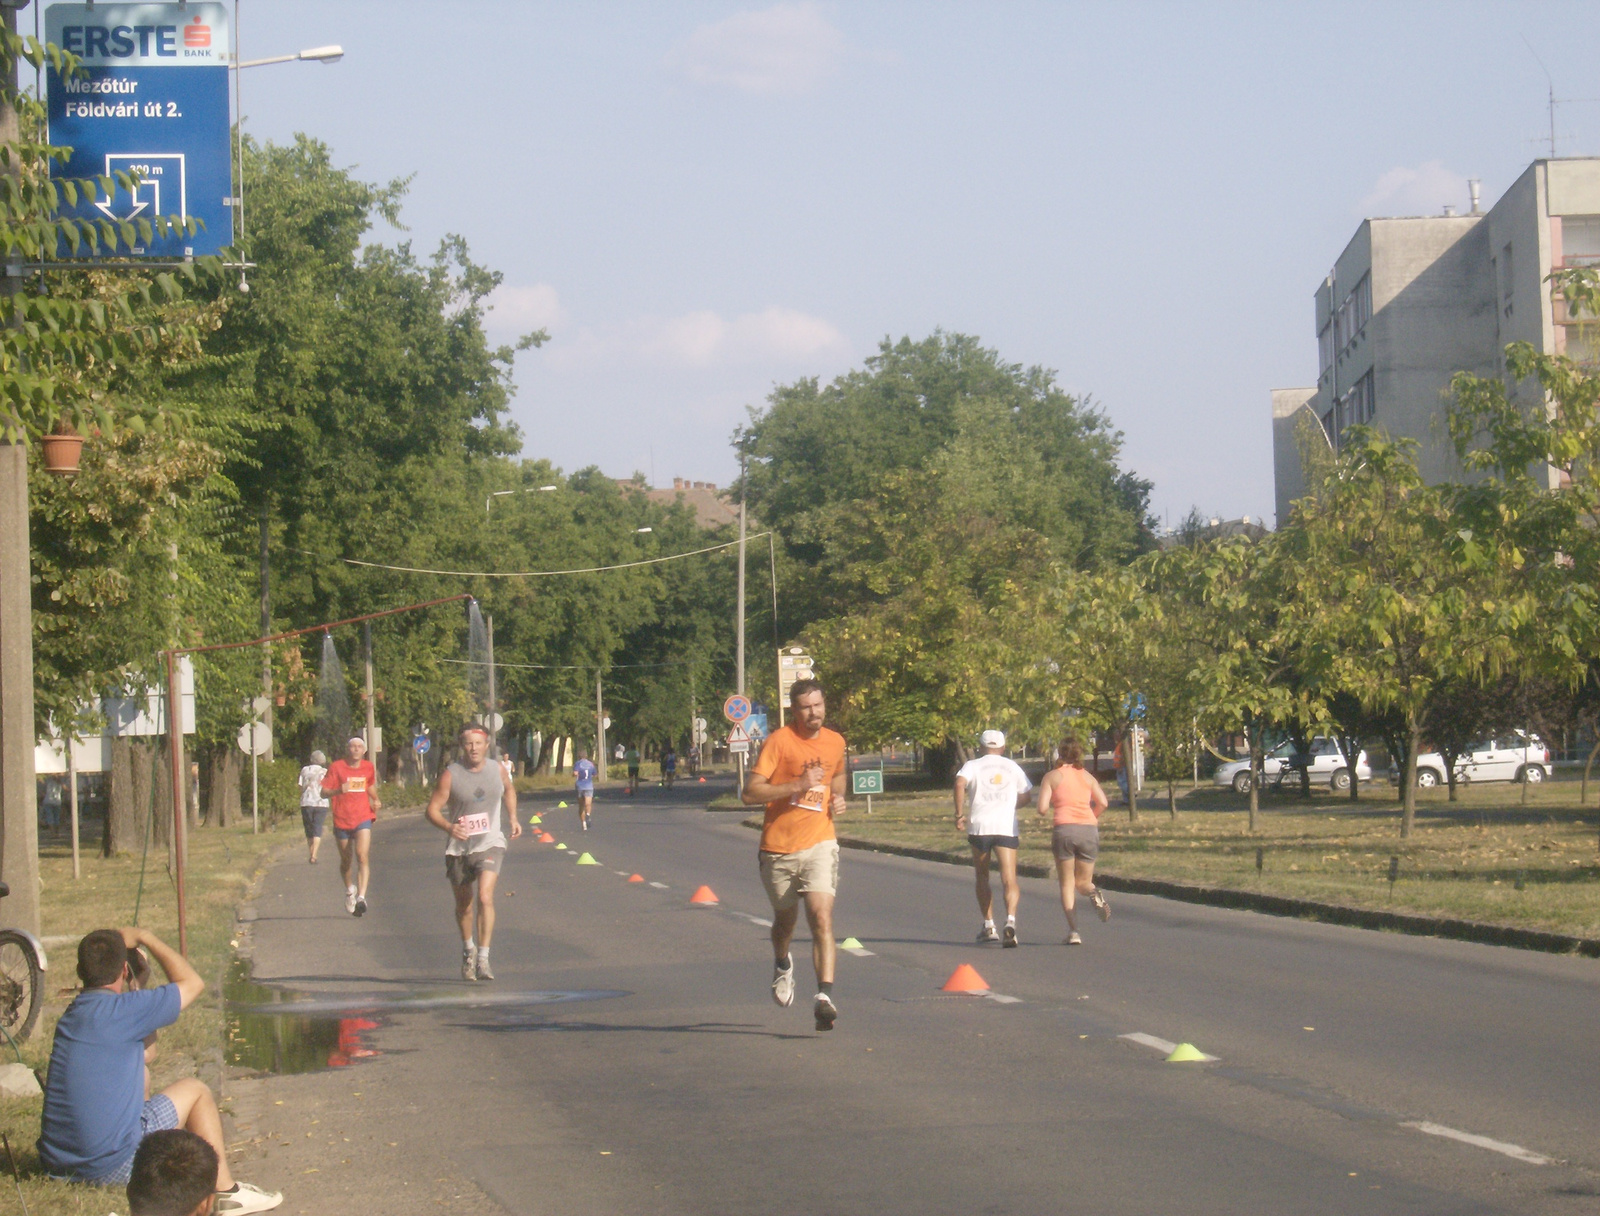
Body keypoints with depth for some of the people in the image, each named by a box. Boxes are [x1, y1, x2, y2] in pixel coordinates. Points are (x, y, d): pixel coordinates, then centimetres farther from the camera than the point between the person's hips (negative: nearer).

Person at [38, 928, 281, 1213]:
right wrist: (145, 937, 9)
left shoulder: (70, 1015, 12)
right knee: (195, 1091, 13)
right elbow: (193, 983, 0)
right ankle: (223, 1189, 19)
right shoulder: (120, 1010, -14)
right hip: (110, 1166, -8)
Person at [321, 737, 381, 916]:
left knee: (362, 856, -19)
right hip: (342, 820, 0)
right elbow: (324, 791, -7)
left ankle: (361, 897, -26)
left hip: (363, 819, 0)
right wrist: (338, 790, -27)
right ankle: (349, 890, 41)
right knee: (346, 861, 12)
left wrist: (376, 801, 9)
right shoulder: (336, 767, -4)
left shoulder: (368, 767, 6)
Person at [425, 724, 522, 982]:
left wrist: (512, 818, 16)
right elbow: (432, 810, -12)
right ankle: (468, 948, 42)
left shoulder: (497, 770, 1)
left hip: (490, 845, 0)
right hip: (459, 848, 0)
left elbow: (509, 789, 25)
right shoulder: (451, 775, -9)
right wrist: (449, 827, -30)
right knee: (463, 904, 15)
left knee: (485, 897, -20)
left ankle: (483, 959, -22)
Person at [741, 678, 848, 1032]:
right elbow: (749, 793, -17)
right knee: (785, 919, 16)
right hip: (779, 847, -1)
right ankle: (782, 965, 50)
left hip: (819, 845, 1)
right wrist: (798, 785, -24)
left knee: (822, 918, -17)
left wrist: (838, 798, 8)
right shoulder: (779, 741, -10)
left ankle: (825, 996, -24)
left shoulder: (836, 742, 7)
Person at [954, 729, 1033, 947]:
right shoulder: (1013, 767, 12)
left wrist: (960, 814, -9)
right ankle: (1010, 919, -30)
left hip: (980, 826, 0)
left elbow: (960, 783, -13)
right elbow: (1024, 795, 17)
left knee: (982, 877, 16)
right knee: (1009, 878, -7)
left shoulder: (973, 765, 6)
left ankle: (989, 926, 18)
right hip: (1007, 826, 0)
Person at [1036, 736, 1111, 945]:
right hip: (1089, 830, 2)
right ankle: (1093, 893, -22)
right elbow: (1102, 803, 3)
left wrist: (1050, 810, 20)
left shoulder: (1052, 776, 6)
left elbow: (1042, 808, -3)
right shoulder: (1087, 777, 15)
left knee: (1067, 883, 8)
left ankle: (1073, 930, -8)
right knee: (1082, 881, 15)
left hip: (1064, 829, -2)